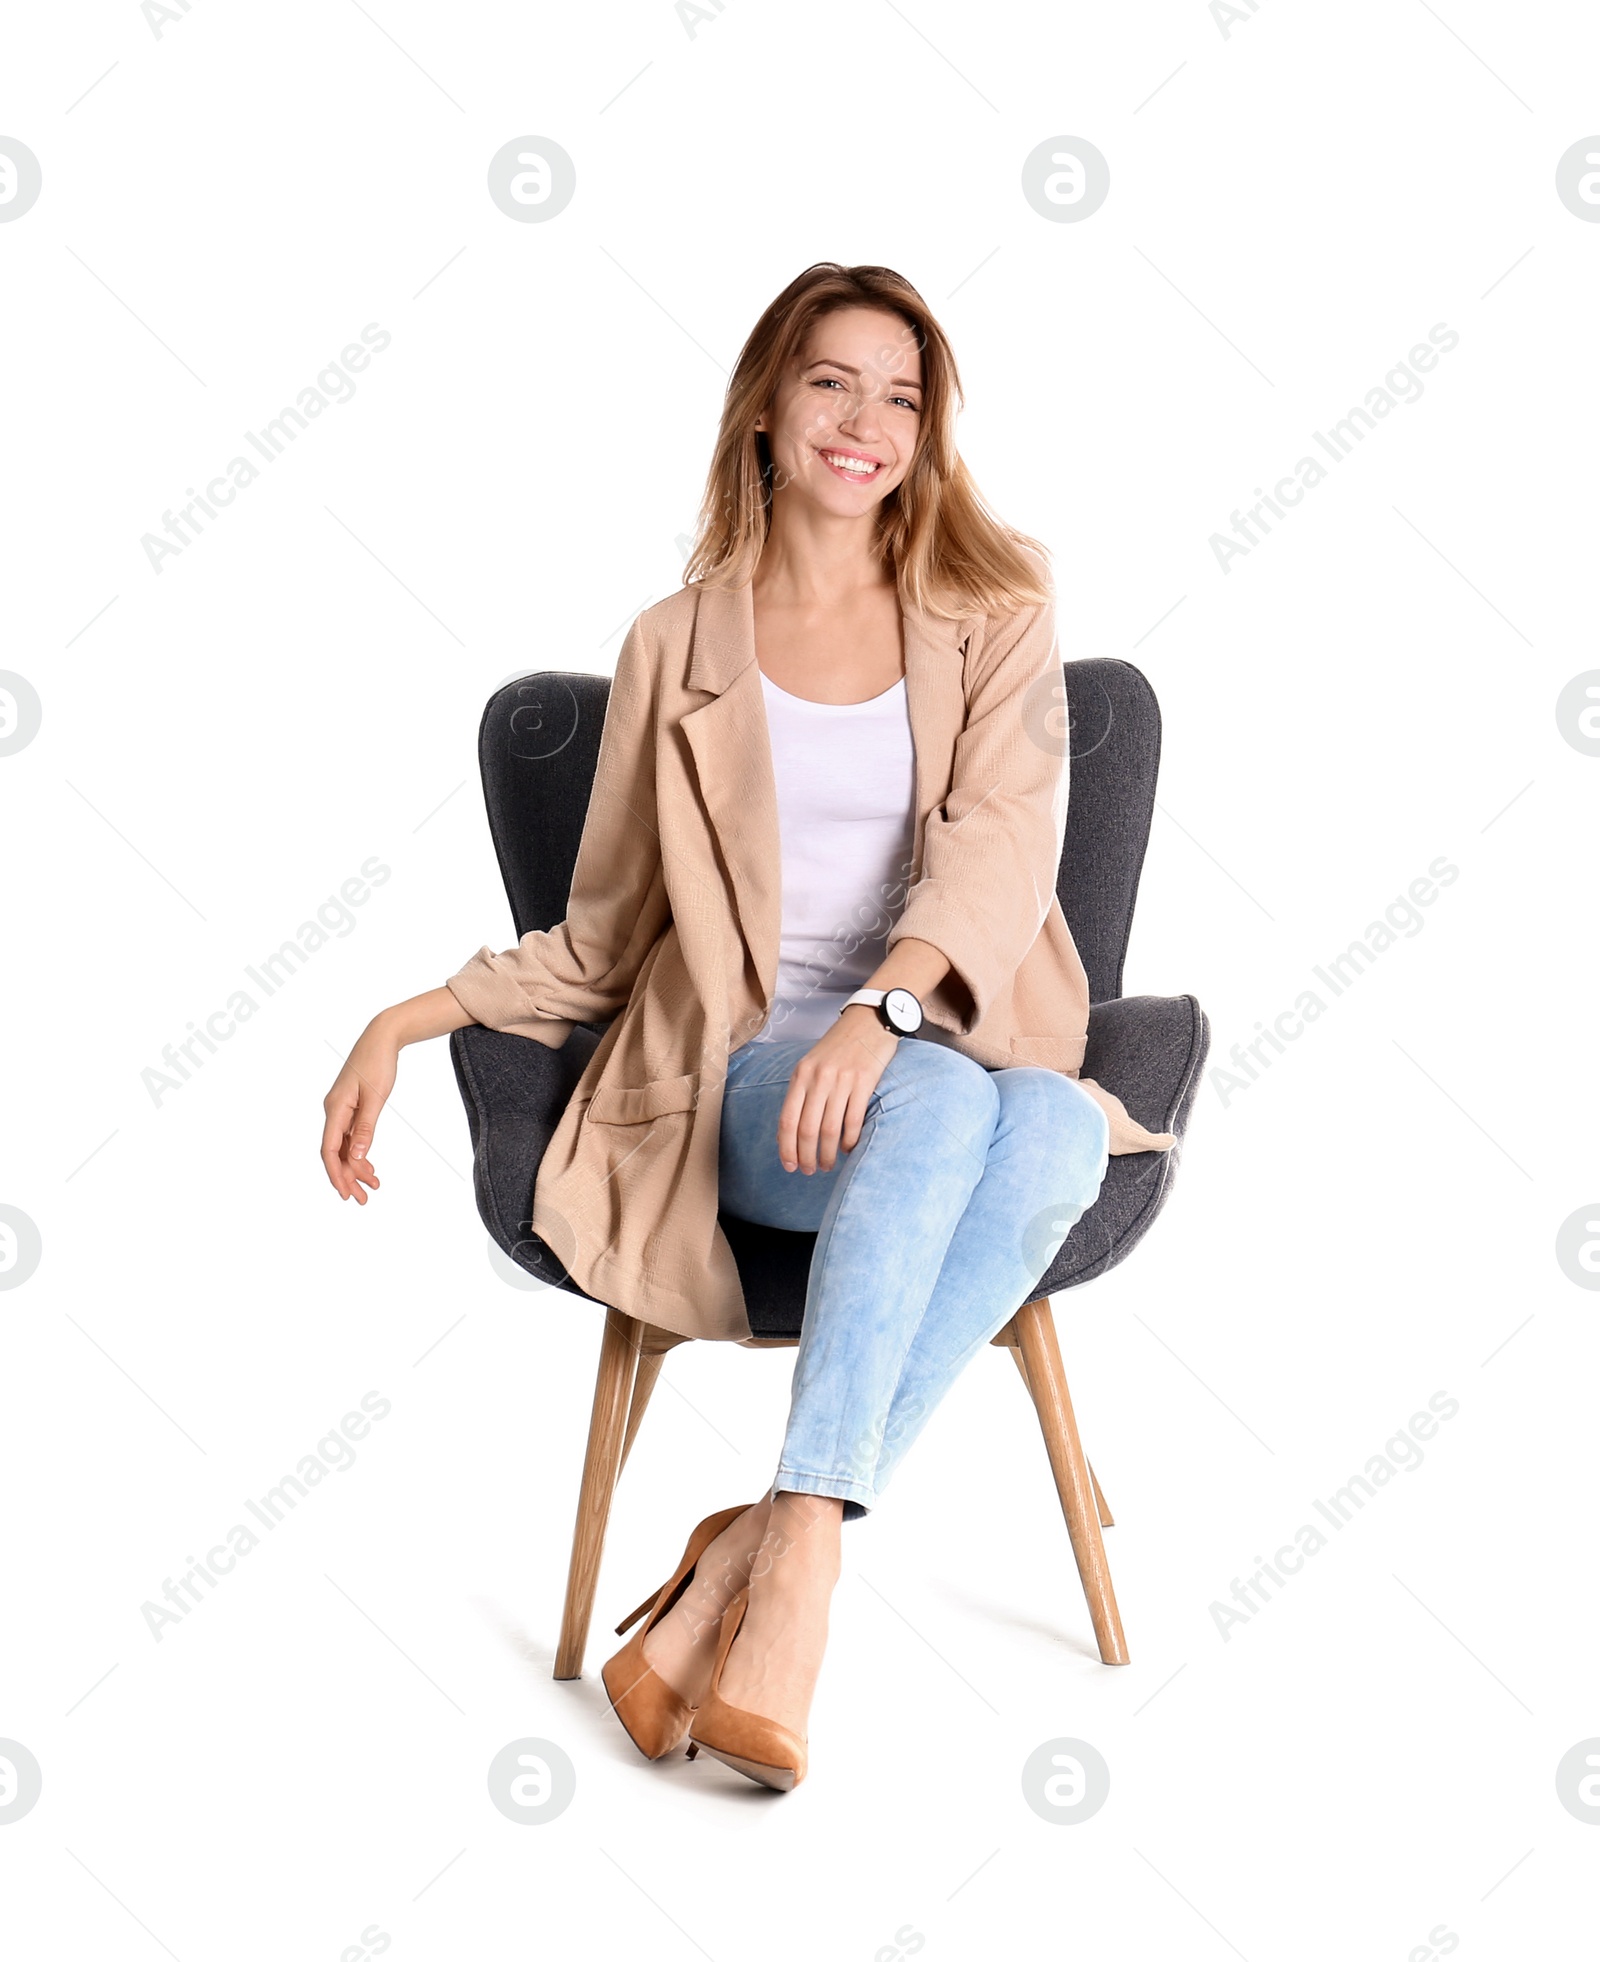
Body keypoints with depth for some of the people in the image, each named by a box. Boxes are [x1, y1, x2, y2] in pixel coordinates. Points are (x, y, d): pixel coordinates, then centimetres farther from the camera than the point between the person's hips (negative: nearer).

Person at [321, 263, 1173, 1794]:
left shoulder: (993, 609, 12)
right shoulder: (679, 646, 13)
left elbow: (1003, 839, -7)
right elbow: (604, 940, 18)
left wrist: (883, 1002, -27)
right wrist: (407, 1019, 3)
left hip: (961, 1049, 1)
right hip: (749, 1074, -1)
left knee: (1058, 1131, -37)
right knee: (944, 1098, -37)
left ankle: (767, 1547, -31)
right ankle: (796, 1584, -37)